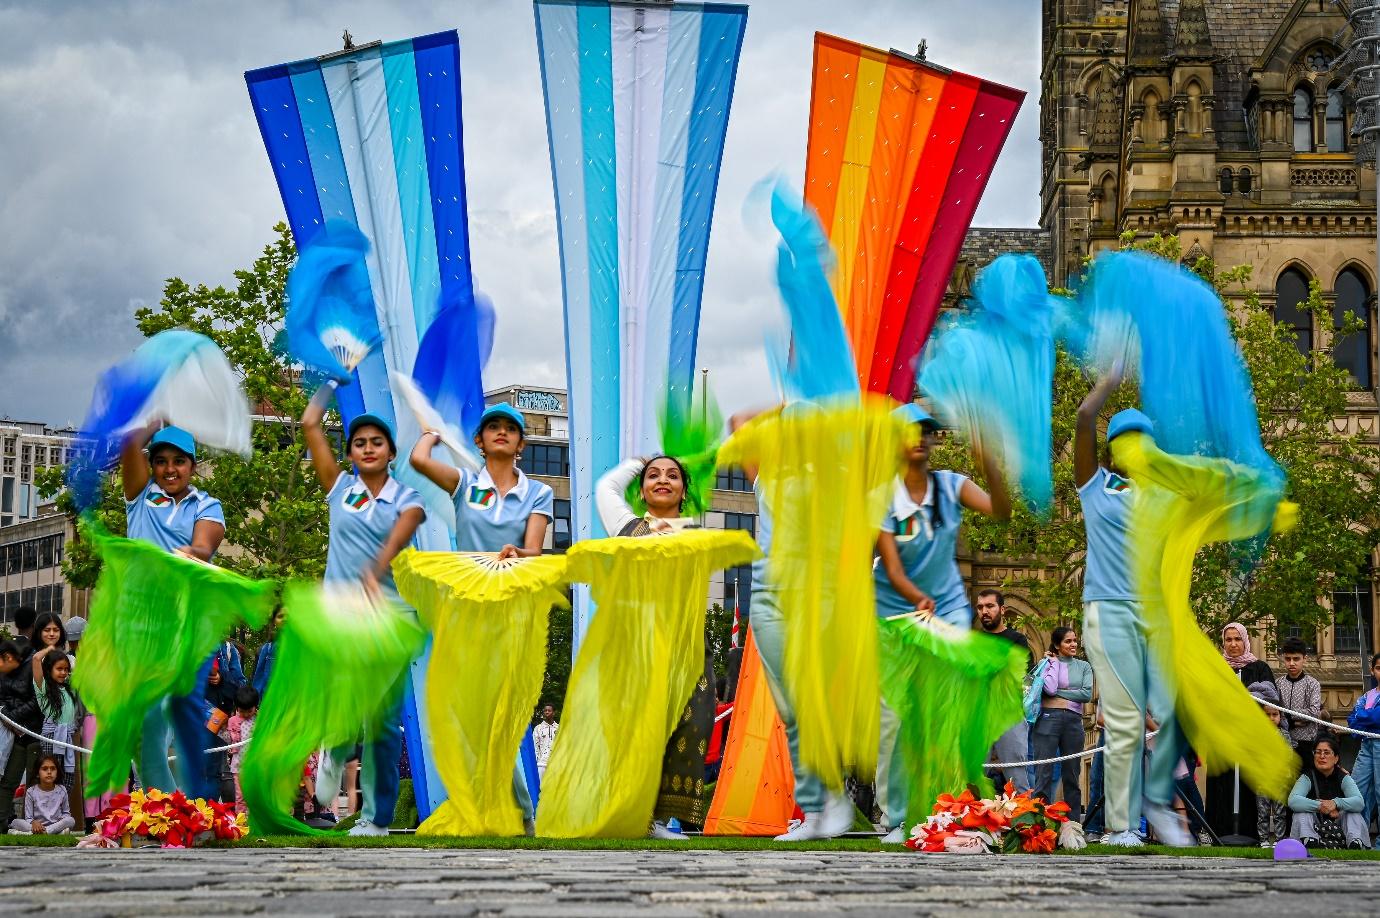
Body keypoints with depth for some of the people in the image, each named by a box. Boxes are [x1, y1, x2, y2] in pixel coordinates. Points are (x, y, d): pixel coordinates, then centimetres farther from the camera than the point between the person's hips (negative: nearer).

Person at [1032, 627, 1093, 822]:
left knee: (1072, 775, 6)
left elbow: (1087, 694, -1)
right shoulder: (1047, 663, 6)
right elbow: (1050, 688, -11)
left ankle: (1073, 823, 9)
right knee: (1044, 773, -8)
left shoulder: (1083, 666, 13)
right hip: (1049, 718, -3)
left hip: (1074, 721, 3)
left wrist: (1058, 692, -5)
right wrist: (1054, 663, -1)